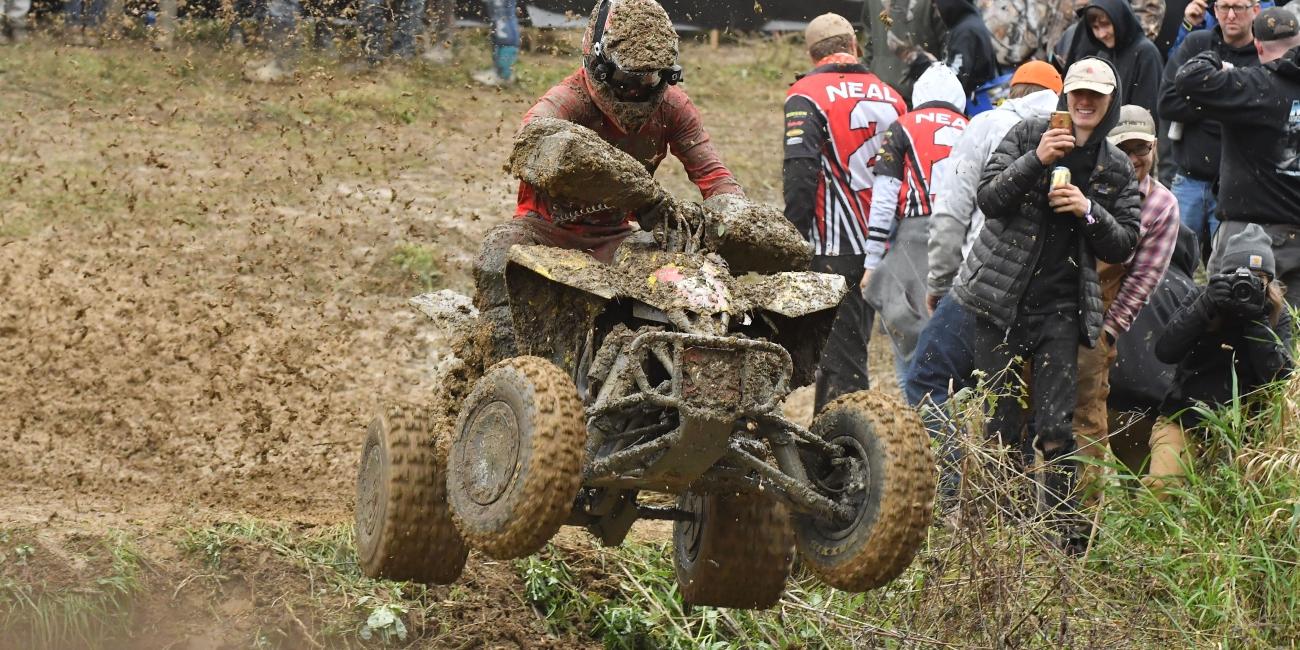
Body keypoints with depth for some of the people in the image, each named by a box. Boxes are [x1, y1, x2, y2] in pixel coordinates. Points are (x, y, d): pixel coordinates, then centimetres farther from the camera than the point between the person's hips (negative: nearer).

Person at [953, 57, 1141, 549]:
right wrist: (1036, 161, -19)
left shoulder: (1117, 170, 9)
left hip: (1060, 309, 1)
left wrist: (1089, 211, -11)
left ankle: (1066, 530, -1)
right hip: (1002, 299, -1)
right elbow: (988, 197, -6)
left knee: (1056, 430, -8)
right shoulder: (1028, 135, 3)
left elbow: (1124, 245, 7)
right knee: (1000, 426, 1)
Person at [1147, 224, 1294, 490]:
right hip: (1184, 420, -1)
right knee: (1162, 486, -23)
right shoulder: (1202, 300, 0)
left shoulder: (1277, 316, 1)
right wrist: (1204, 307, -23)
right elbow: (1165, 351, -14)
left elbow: (1276, 375, -14)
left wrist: (1256, 320, -20)